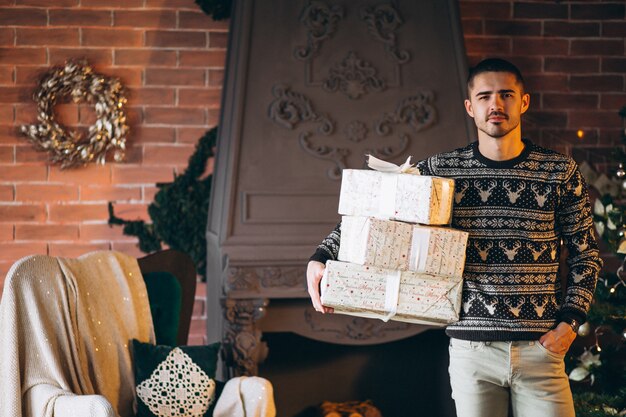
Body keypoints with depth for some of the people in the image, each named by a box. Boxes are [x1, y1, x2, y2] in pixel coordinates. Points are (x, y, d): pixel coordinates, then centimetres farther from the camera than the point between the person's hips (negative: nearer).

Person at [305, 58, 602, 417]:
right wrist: (322, 257, -5)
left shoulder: (560, 172, 2)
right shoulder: (441, 170, 2)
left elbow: (586, 253, 8)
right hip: (471, 347, 0)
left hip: (540, 347, 0)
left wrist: (569, 322, -2)